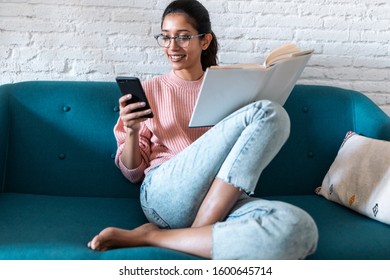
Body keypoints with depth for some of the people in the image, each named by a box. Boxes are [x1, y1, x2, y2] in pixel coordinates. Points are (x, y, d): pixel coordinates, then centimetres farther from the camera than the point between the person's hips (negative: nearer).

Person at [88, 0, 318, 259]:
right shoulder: (148, 90, 14)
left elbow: (244, 153, 17)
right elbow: (133, 172, 12)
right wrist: (131, 131, -8)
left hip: (220, 199, 3)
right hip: (163, 193, -2)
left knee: (300, 229, -34)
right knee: (268, 113, -21)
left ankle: (152, 236, -22)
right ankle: (199, 234, -18)